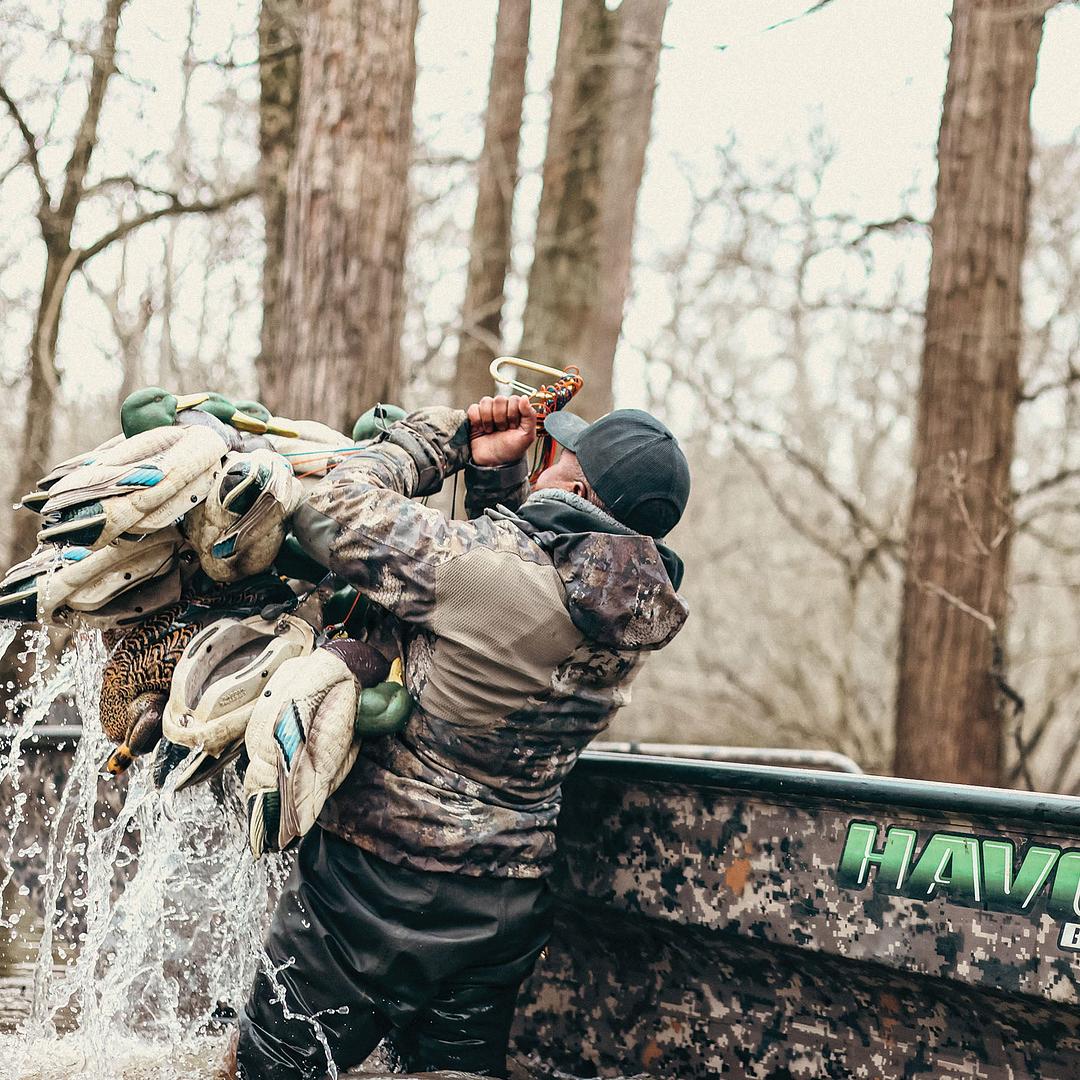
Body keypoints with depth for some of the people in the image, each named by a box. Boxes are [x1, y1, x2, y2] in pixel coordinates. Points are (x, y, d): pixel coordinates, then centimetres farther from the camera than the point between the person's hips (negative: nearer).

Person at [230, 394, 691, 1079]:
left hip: (379, 888, -6)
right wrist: (494, 471, 2)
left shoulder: (477, 562, -24)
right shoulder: (635, 612, -3)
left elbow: (332, 511, -14)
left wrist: (441, 436, -3)